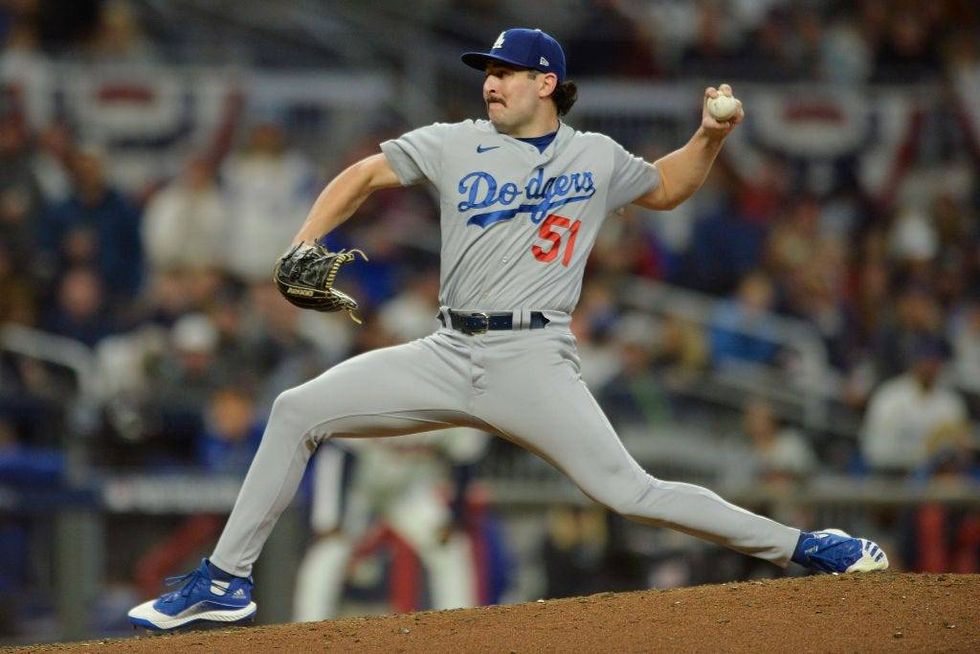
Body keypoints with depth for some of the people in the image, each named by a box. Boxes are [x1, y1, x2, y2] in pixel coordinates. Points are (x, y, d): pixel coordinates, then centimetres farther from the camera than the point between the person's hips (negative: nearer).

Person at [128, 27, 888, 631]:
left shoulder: (598, 159, 6)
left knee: (629, 491, -17)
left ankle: (801, 546, -8)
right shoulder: (456, 145, 7)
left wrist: (711, 137, 6)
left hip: (533, 360, -3)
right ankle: (225, 581, 2)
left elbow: (666, 188, 24)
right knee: (298, 410, -5)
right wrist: (303, 247, 1)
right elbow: (366, 174, 13)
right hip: (450, 355, 3)